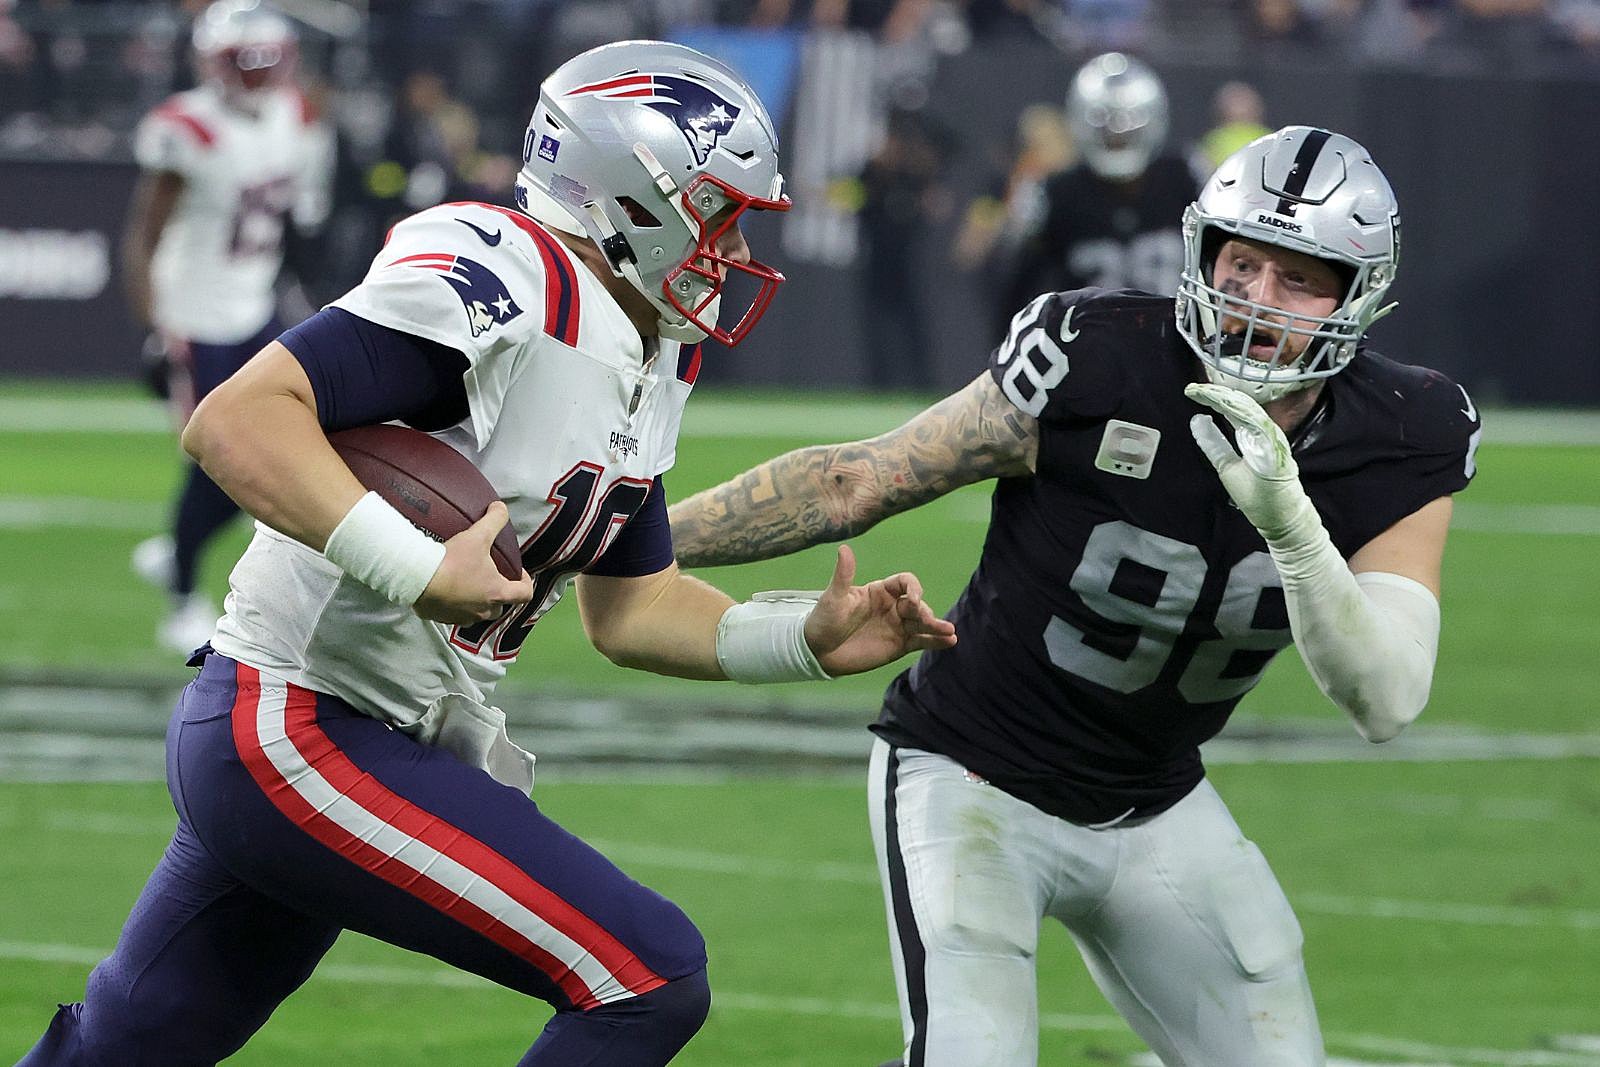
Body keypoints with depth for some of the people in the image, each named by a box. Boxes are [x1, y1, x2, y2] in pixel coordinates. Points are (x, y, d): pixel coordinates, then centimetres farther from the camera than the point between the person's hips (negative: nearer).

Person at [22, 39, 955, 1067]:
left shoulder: (646, 362, 12)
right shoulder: (505, 287, -19)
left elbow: (631, 609, 20)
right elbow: (234, 421, -27)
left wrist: (804, 641, 5)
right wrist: (418, 569, -35)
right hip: (296, 738, -10)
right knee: (651, 981, -12)